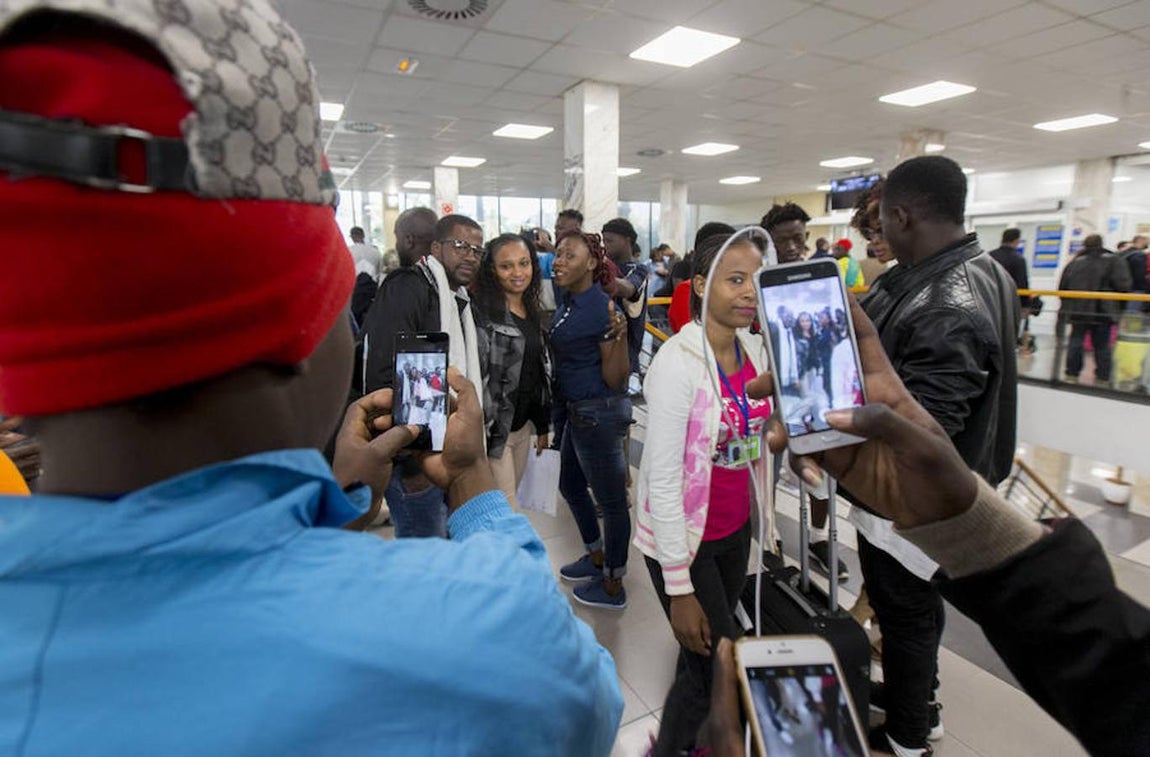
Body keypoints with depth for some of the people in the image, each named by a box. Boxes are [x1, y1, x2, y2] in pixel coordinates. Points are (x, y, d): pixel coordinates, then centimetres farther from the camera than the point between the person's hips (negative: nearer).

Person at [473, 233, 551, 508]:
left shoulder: (532, 311, 10)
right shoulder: (483, 313, -14)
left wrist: (543, 425, 17)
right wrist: (481, 432, -20)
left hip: (524, 426, 7)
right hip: (494, 428, -7)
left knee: (507, 503, 18)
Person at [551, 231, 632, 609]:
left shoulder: (601, 308, -19)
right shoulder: (567, 303, 7)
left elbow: (615, 381, -20)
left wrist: (619, 336, -32)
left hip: (600, 414, -10)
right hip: (577, 410, 10)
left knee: (611, 501, 6)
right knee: (571, 486, 24)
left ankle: (613, 587, 25)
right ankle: (596, 558, 45)